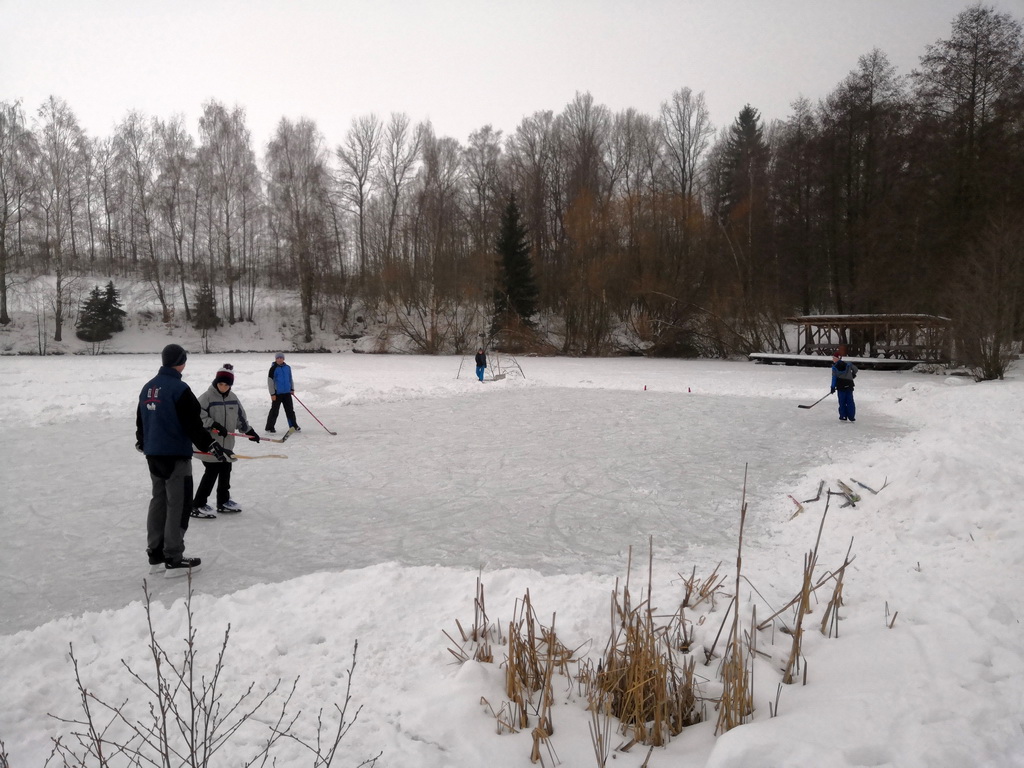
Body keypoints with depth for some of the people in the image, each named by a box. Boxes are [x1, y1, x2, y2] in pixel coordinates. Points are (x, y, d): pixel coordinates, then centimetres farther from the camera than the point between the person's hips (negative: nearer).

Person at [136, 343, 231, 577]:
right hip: (175, 455, -9)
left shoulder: (148, 388, 10)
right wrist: (212, 446, -16)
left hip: (153, 455, 9)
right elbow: (193, 424, -21)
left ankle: (156, 556, 22)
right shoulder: (179, 389, -17)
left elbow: (140, 420, 20)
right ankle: (174, 560, 1)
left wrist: (142, 443, 35)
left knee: (159, 501, 15)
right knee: (178, 505, -2)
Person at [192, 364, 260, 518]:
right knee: (211, 473, -6)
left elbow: (240, 417, 16)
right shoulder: (207, 397, -13)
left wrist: (249, 431, 14)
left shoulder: (233, 398, 7)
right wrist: (214, 425, -25)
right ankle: (198, 505, 4)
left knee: (226, 471, 15)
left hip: (227, 443, 7)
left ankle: (224, 501, 30)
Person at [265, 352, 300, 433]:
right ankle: (269, 427, 9)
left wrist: (292, 389, 11)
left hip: (287, 392, 5)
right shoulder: (273, 368, -9)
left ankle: (293, 425, 20)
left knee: (290, 410, 10)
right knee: (274, 411, 0)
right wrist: (272, 394, -11)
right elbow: (270, 381, -9)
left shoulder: (287, 367, 7)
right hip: (277, 393, -5)